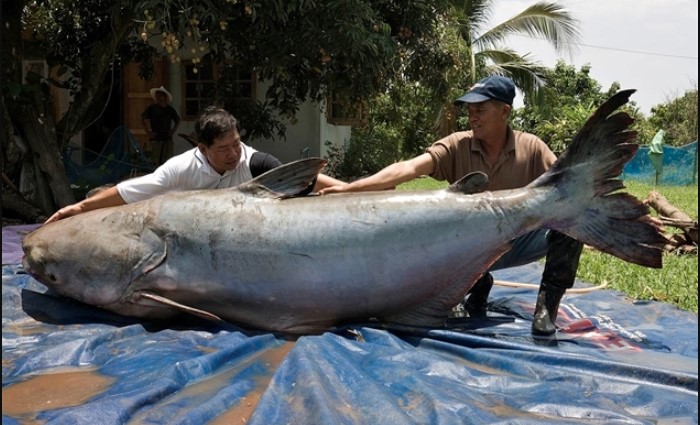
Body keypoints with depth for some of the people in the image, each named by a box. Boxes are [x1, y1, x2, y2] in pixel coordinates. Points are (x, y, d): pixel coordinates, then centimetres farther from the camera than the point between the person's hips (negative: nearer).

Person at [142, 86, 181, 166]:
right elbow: (143, 119, 4)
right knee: (155, 162, -7)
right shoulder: (151, 108, 1)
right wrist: (148, 131, -3)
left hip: (167, 139, 3)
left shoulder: (170, 110, 11)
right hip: (155, 139, -3)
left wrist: (173, 130, 12)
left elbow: (177, 120, 25)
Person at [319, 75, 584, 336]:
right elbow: (409, 168, -24)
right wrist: (349, 188, -37)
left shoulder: (531, 147, -8)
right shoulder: (458, 146, -12)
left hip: (517, 243, 0)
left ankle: (547, 304, -8)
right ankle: (477, 284, 7)